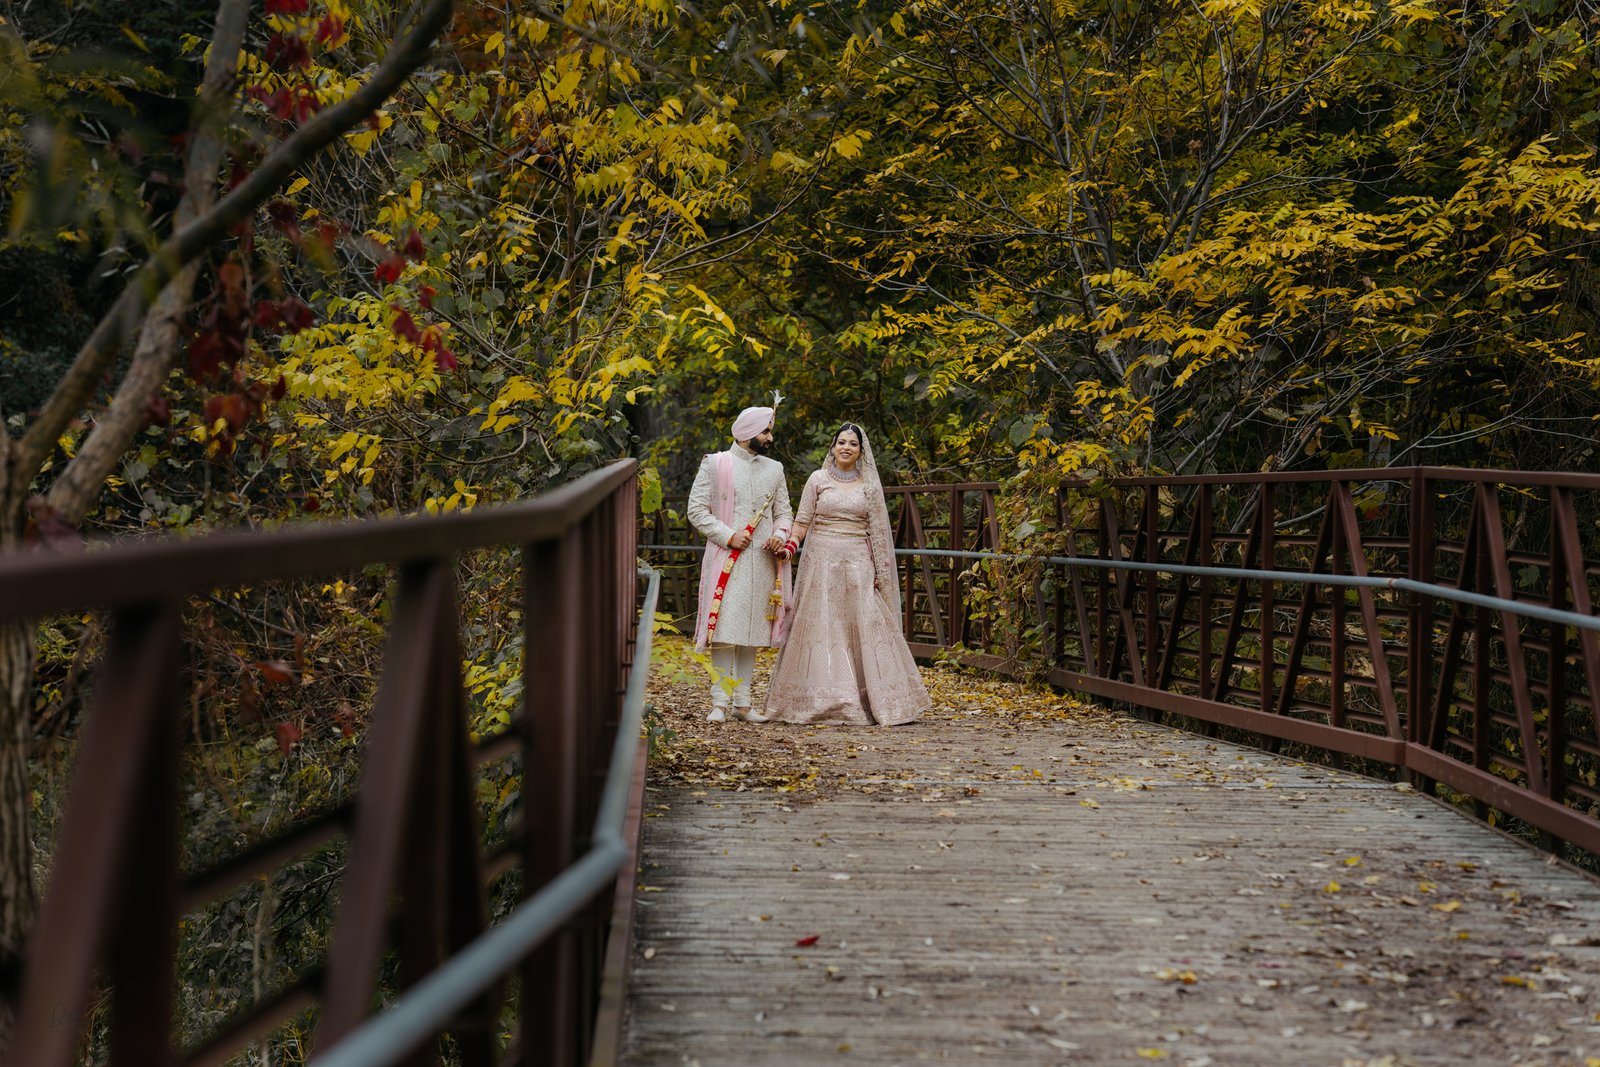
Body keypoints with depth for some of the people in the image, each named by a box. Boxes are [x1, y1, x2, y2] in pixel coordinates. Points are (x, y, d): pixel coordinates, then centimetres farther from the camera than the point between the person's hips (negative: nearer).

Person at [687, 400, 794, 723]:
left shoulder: (774, 469, 14)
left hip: (762, 561, 5)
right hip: (727, 559, -4)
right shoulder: (715, 465, 0)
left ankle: (743, 702, 13)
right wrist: (728, 536, -12)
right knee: (725, 631, -9)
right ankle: (720, 702, -4)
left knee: (751, 631, 7)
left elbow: (784, 513, 18)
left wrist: (780, 536, -3)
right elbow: (697, 510, -3)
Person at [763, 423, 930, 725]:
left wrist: (880, 573, 4)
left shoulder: (870, 485, 9)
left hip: (858, 564, 1)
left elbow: (878, 531, 9)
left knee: (866, 628, -3)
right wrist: (790, 543, -15)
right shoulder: (818, 480, 6)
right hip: (822, 562, -1)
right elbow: (803, 522, 4)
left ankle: (879, 701, 2)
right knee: (821, 628, -2)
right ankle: (821, 702, 3)